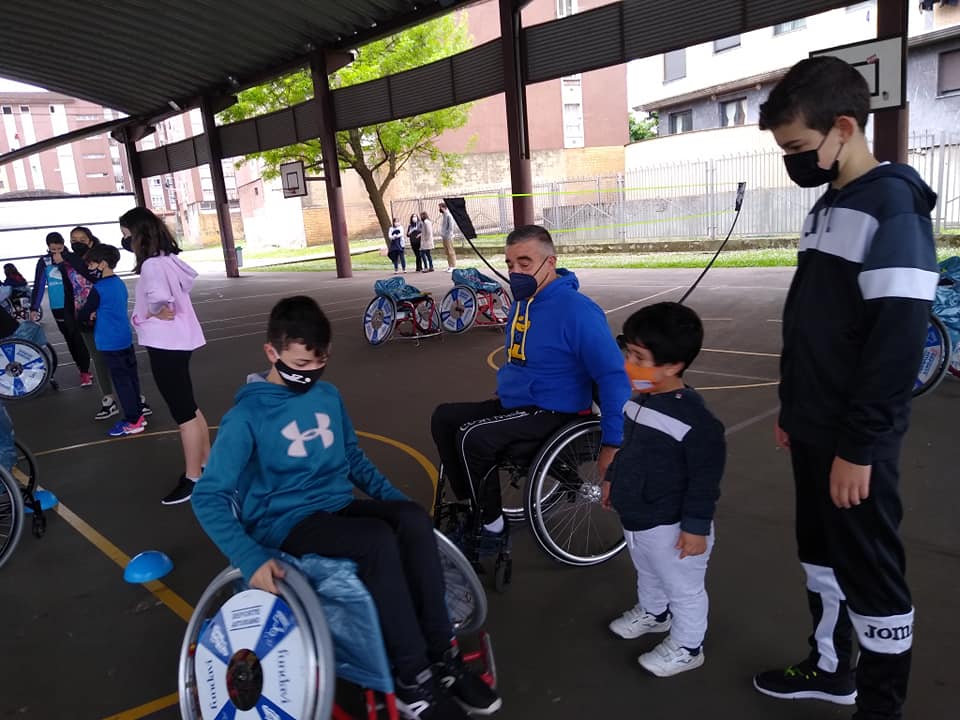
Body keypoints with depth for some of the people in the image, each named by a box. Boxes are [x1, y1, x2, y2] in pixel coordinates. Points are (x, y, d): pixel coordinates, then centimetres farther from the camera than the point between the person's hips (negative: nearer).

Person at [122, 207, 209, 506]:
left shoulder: (152, 265, -19)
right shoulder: (168, 259, 10)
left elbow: (160, 302, -34)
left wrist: (153, 314, -13)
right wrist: (162, 311, 1)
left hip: (166, 345, -10)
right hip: (175, 342, 10)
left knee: (184, 414, -1)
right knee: (189, 409, 18)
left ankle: (193, 478, 9)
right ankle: (207, 463, 29)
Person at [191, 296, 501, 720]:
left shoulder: (328, 395, 6)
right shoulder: (247, 416, -11)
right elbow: (208, 496, -12)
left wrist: (392, 497, 4)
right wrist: (251, 557, -26)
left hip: (339, 506, 5)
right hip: (286, 524, -5)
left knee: (414, 519, -25)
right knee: (378, 541, -33)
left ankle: (441, 657, -15)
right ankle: (414, 683, -20)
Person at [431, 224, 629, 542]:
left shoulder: (577, 310, -21)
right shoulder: (522, 302, 7)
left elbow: (613, 375, -25)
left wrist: (612, 444, -28)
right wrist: (504, 390, 17)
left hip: (553, 413, -9)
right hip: (513, 403, 9)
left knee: (472, 438, -25)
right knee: (444, 417, 3)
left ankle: (493, 524, -3)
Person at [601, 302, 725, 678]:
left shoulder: (694, 418, -30)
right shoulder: (637, 399, -4)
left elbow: (706, 478, -24)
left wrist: (696, 525, -20)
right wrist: (612, 479, 20)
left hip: (670, 526, -9)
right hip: (634, 518, 9)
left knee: (684, 590, 17)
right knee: (647, 574, 33)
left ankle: (686, 647, 38)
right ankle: (653, 613, 59)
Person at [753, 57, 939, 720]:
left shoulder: (893, 204, -14)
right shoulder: (827, 208, 12)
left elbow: (898, 341, -21)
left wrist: (858, 446, -19)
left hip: (855, 442, -8)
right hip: (814, 431, 9)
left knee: (870, 573, 5)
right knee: (820, 553, 20)